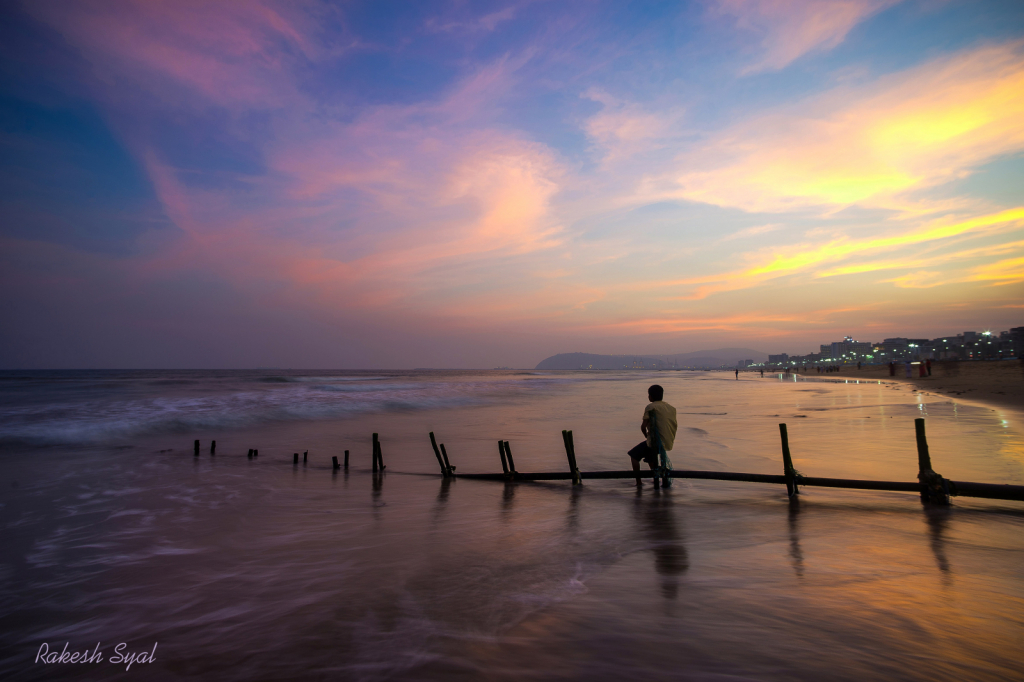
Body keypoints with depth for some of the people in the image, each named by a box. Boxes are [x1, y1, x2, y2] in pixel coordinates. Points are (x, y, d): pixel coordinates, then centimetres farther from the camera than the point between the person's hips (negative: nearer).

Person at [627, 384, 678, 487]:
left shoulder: (650, 407, -9)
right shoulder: (671, 408, 11)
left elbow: (643, 426, -12)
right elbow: (675, 425, 17)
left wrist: (646, 436, 7)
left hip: (655, 442, -7)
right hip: (669, 444, 7)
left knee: (634, 455, 11)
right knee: (648, 455, 33)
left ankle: (638, 482, 7)